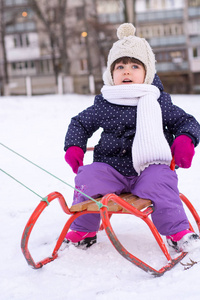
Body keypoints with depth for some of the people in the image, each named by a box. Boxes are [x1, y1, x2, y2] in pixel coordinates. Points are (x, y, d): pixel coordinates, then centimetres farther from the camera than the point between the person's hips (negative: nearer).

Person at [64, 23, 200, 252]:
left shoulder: (159, 103, 5)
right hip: (111, 166, 2)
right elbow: (80, 123, 20)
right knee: (88, 179, -23)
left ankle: (177, 231, -13)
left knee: (159, 182, -33)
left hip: (150, 167, -2)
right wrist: (74, 147, 3)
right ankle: (83, 229, 2)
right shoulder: (103, 106, 8)